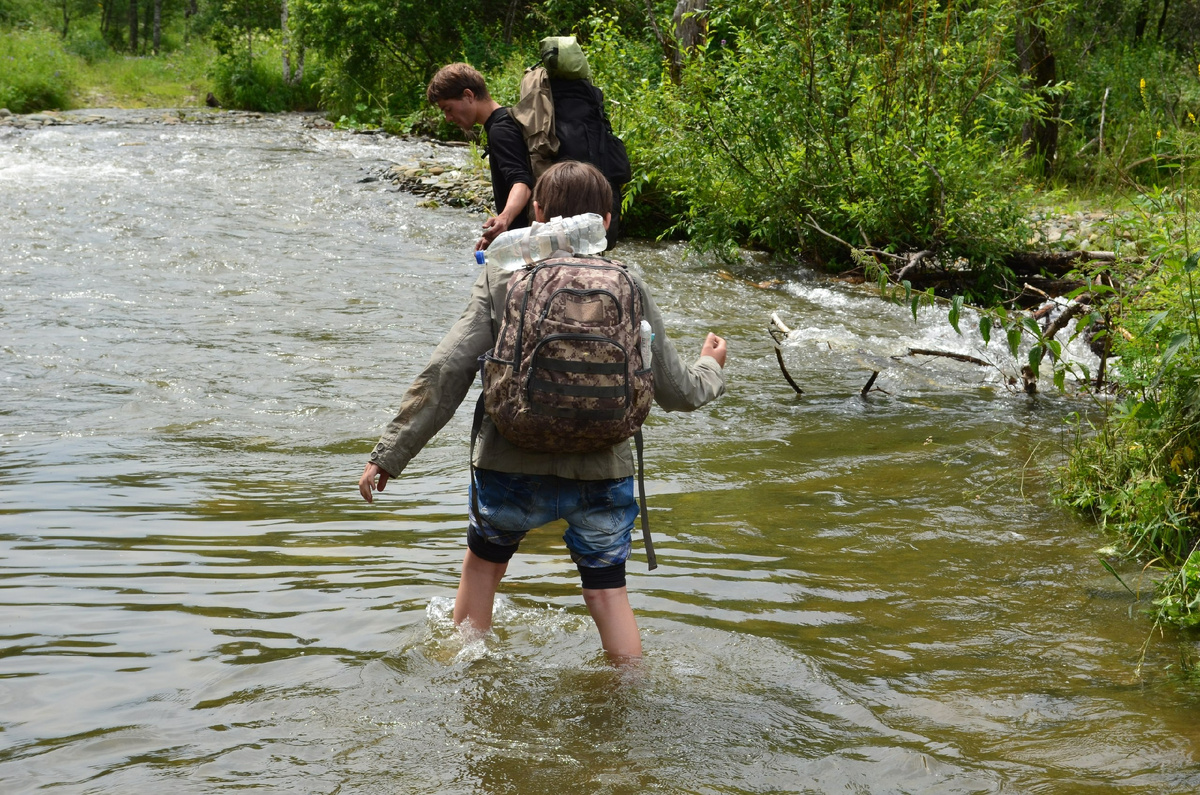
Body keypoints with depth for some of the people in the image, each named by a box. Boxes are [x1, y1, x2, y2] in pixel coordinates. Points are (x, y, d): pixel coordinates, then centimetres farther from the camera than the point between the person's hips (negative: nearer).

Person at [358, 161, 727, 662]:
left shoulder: (503, 278, -5)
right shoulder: (628, 288, -1)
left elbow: (445, 374, -11)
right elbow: (676, 391, 3)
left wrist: (389, 454, -5)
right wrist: (710, 367, 26)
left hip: (512, 469, 0)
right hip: (604, 471, 0)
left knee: (483, 563, 27)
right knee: (607, 590, 18)